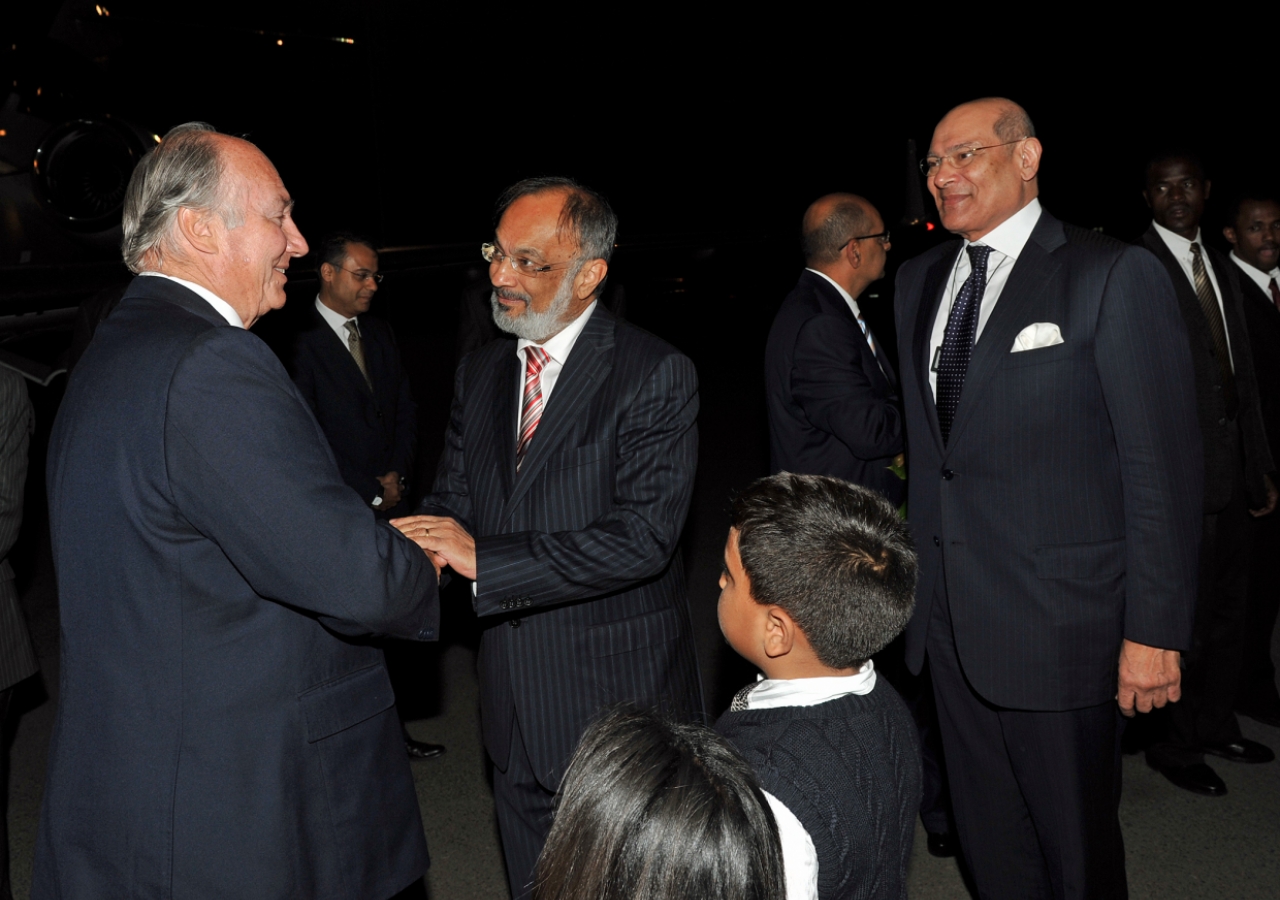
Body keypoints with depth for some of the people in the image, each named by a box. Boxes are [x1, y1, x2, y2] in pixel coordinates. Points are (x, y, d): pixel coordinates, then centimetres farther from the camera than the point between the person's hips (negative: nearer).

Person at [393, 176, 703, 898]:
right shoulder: (480, 373, 7)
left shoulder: (656, 375, -15)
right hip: (517, 708, 6)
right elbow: (453, 496, 9)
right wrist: (422, 545, -16)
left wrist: (484, 559, -25)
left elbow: (644, 535, -23)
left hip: (621, 702, -6)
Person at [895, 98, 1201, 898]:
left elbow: (1164, 465, -12)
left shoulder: (1114, 276, -10)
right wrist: (917, 575, 11)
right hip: (949, 615, 6)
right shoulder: (920, 281, 10)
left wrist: (1155, 630, -14)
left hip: (1058, 620, -6)